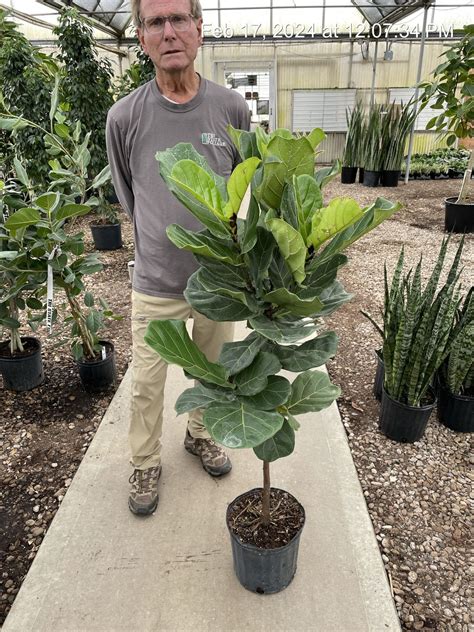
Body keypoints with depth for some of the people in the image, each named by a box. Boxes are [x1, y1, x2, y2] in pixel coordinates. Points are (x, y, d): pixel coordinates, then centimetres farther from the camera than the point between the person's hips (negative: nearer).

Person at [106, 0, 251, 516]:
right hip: (156, 283, -1)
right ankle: (145, 464, 36)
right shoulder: (125, 116, -8)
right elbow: (127, 193, 7)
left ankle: (200, 435, 47)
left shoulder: (232, 108, -4)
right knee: (146, 384, 11)